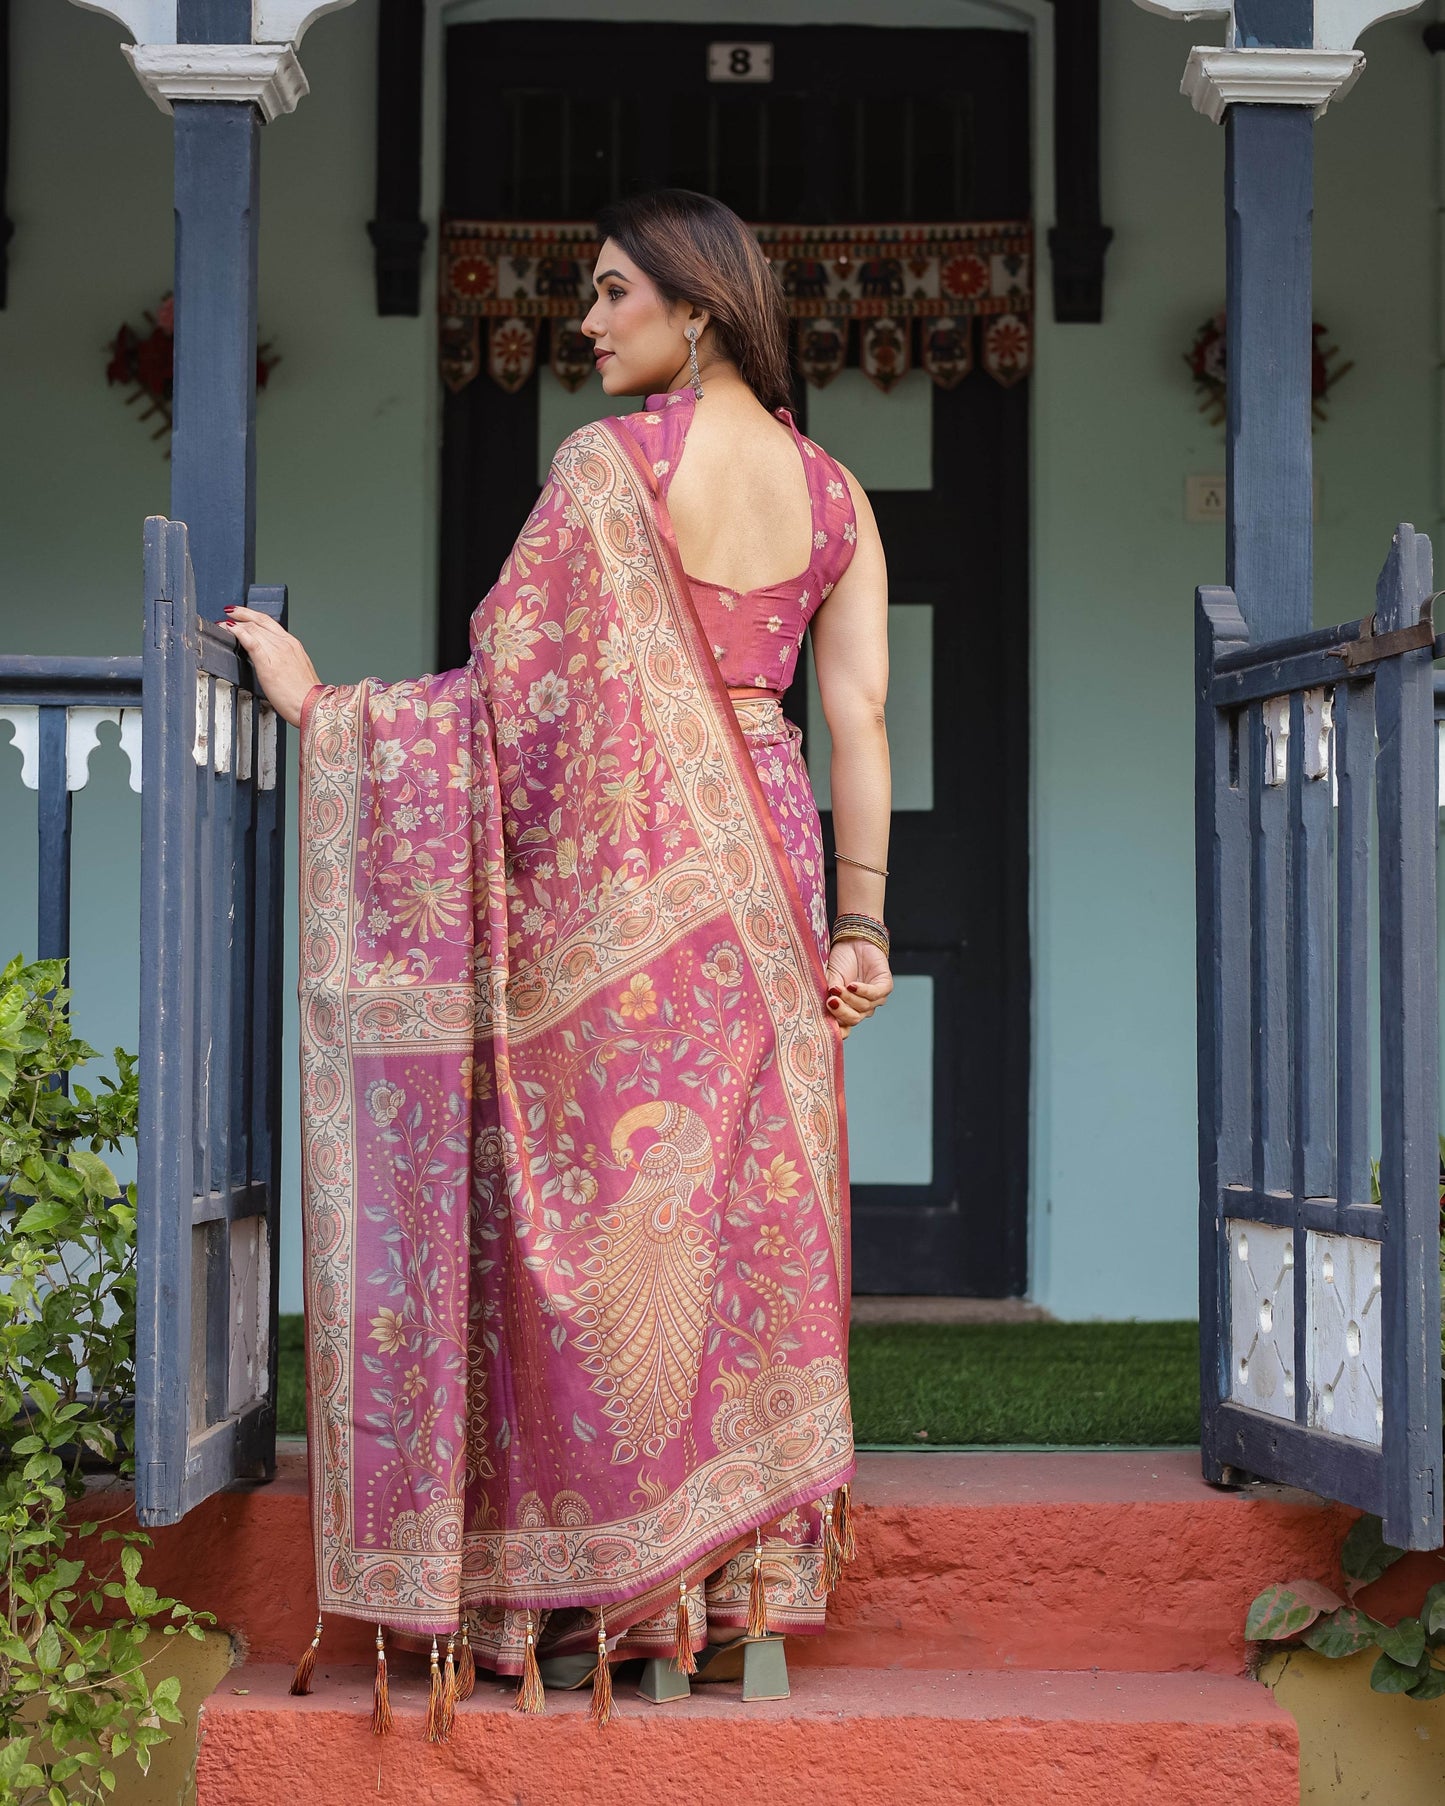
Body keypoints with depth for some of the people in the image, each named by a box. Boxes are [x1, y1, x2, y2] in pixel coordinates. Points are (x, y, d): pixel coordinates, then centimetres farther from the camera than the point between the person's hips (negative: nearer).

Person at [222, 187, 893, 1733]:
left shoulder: (610, 463, -9)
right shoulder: (833, 493, 8)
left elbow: (513, 688, -12)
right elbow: (858, 717, 2)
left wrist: (318, 702, -2)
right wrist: (858, 925, 2)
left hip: (613, 877, -5)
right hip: (753, 885, 5)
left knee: (597, 1217, 1)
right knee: (742, 1223, 8)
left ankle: (588, 1597, 5)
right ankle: (729, 1596, 13)